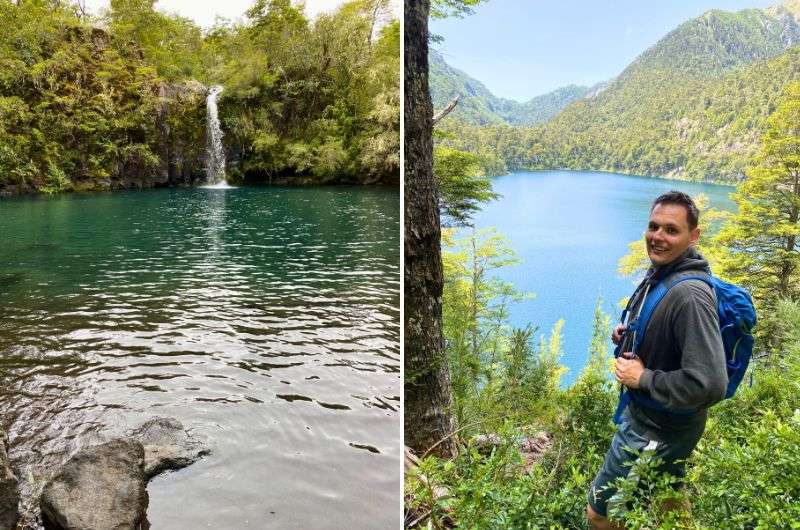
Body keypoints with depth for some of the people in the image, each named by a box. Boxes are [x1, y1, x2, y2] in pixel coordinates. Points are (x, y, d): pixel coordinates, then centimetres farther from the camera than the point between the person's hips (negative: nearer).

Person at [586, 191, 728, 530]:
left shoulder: (690, 295, -30)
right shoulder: (658, 274, 0)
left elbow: (709, 385, -36)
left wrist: (643, 377, -25)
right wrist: (628, 335, -1)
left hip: (656, 431, -9)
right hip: (642, 411, 9)